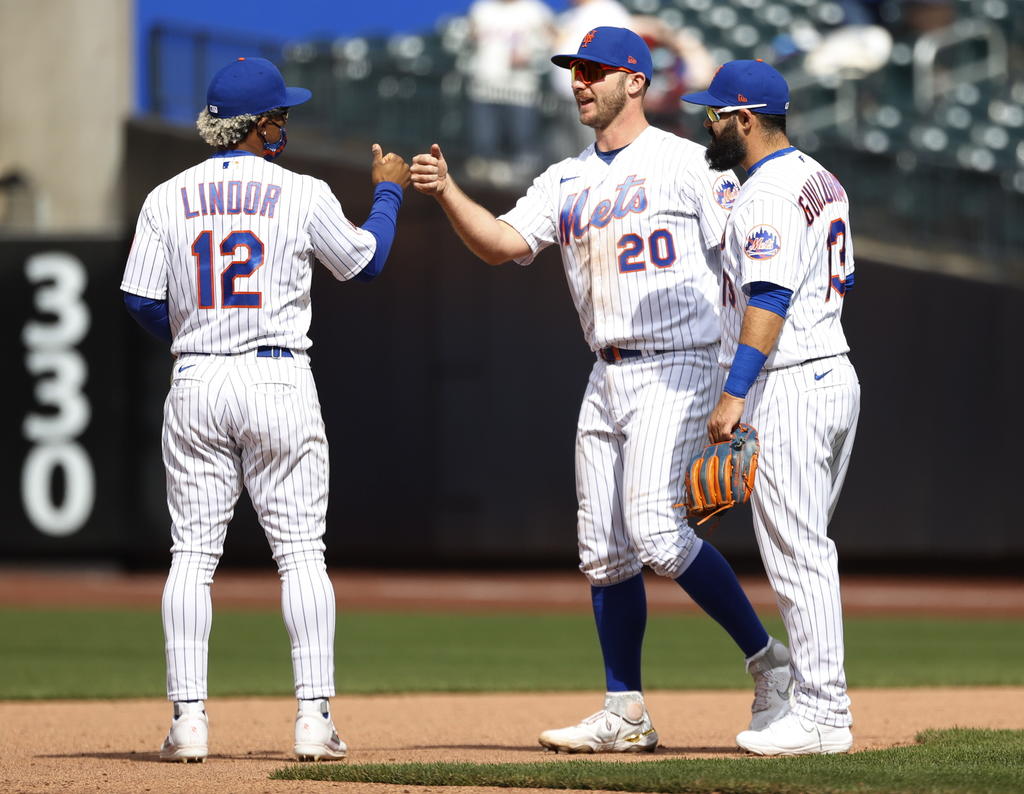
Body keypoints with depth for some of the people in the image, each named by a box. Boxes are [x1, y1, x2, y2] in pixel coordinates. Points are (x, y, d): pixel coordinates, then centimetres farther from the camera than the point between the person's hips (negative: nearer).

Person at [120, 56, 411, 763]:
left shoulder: (169, 199, 2)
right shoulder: (302, 195, -3)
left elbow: (142, 300, 1)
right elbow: (366, 261, 11)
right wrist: (389, 191, 28)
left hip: (196, 383, 2)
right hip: (279, 380, -2)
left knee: (193, 554, 6)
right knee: (302, 552, 2)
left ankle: (189, 718, 0)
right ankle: (315, 717, -4)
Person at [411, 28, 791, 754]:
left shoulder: (686, 163, -4)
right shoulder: (565, 182, 14)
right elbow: (501, 243, 2)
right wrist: (446, 193, -15)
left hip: (677, 368, -7)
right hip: (608, 377, 7)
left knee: (656, 529, -20)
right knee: (604, 549, 6)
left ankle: (767, 659, -6)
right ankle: (626, 716, 12)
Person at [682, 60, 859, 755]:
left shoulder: (768, 194, -16)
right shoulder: (825, 184, 16)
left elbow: (770, 298, -25)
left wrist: (736, 393, -29)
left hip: (787, 388, -10)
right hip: (837, 376, 10)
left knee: (795, 554, -7)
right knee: (808, 549, 14)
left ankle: (820, 716, -7)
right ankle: (826, 710, 15)